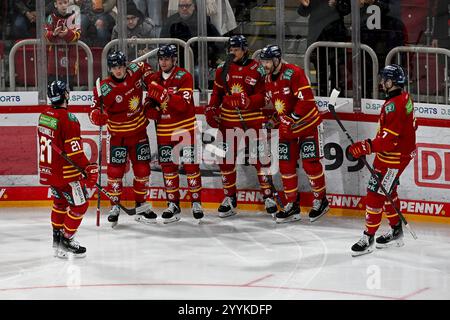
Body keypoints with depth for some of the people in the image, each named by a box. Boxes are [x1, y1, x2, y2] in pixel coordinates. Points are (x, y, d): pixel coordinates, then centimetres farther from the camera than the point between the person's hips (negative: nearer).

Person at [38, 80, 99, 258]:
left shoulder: (44, 115, 4)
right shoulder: (67, 118, -21)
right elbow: (74, 150, -24)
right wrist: (89, 169, -19)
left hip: (48, 169, 8)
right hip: (66, 173, -8)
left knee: (60, 202, 23)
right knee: (80, 204, 3)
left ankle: (57, 240, 29)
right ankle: (66, 240, 3)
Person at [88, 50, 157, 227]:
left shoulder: (135, 70, -9)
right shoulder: (105, 88, -20)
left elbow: (145, 68, 14)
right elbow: (95, 110, -19)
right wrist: (98, 116, -40)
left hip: (139, 131, 4)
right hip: (118, 134, -4)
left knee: (142, 170, 8)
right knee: (115, 170, -7)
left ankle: (141, 205, 21)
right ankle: (115, 206, 8)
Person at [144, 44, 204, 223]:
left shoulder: (184, 77, -11)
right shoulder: (154, 79, 7)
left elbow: (184, 104, -22)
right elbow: (150, 105, 13)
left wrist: (164, 94, -33)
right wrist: (151, 109, -11)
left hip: (185, 128, -5)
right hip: (164, 131, 5)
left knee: (190, 165, -1)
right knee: (168, 167, 6)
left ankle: (196, 202, 10)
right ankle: (173, 205, 13)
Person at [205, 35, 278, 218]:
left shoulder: (256, 69, -4)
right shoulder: (223, 69, 7)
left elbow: (261, 97, -8)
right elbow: (217, 92, 15)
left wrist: (246, 101, -26)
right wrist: (211, 109, 0)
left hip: (252, 119, -3)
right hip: (228, 119, 3)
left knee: (260, 157, -5)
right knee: (226, 159, 4)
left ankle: (268, 196, 5)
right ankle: (229, 198, 15)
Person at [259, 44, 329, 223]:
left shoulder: (293, 73, -20)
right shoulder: (268, 80, 7)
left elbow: (306, 99, -25)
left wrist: (293, 119, -27)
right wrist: (274, 121, 10)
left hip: (307, 124, -8)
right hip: (287, 128, 8)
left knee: (310, 163, -4)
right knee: (286, 165, 4)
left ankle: (320, 200, 12)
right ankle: (292, 205, 11)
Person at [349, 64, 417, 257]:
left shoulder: (393, 105, -26)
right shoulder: (404, 98, 6)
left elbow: (388, 140, -31)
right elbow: (410, 125, 20)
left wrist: (366, 147, -30)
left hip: (394, 158, -11)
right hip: (404, 150, 11)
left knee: (375, 194, -8)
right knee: (387, 192, 21)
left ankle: (368, 238, -4)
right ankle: (396, 232, 33)